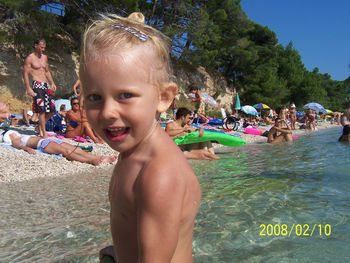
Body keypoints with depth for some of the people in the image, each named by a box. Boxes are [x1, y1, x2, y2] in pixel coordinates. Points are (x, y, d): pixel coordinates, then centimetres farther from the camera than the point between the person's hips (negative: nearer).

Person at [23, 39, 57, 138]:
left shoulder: (44, 57, 19)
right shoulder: (30, 58, -2)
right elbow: (25, 74, -6)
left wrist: (52, 83, 18)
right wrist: (28, 88, -14)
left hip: (46, 85, 7)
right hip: (37, 85, -7)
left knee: (51, 109, 3)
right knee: (42, 110, -11)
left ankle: (40, 126, 23)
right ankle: (44, 132, -3)